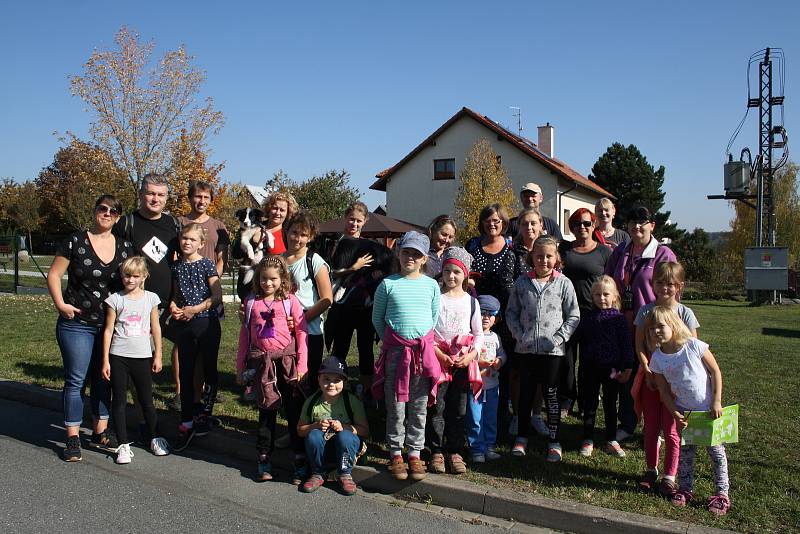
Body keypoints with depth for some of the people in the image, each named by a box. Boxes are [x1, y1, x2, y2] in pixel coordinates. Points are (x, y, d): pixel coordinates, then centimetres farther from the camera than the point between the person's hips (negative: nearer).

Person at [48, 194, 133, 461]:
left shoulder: (124, 247, 6)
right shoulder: (75, 241, -5)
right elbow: (54, 274, -2)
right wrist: (60, 303, -13)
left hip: (112, 326, 4)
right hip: (77, 324, -4)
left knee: (104, 379, 12)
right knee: (76, 380, 0)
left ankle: (100, 433, 24)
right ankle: (73, 438, 10)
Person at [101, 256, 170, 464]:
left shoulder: (150, 298, 2)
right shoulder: (115, 299, -2)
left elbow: (156, 329, 7)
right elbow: (108, 330, 0)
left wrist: (158, 356, 6)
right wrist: (105, 361, -2)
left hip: (143, 356, 1)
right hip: (118, 356, 0)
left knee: (146, 400, 10)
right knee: (119, 401, 4)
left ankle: (156, 439, 25)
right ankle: (123, 445, 13)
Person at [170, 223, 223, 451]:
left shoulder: (206, 265, -5)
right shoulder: (178, 267, 9)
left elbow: (217, 296, -12)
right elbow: (176, 295, 18)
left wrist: (194, 309, -16)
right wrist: (174, 307, -2)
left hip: (207, 323, -5)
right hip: (185, 325, 5)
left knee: (209, 370, 6)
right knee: (185, 373, 6)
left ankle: (204, 415, 21)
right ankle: (186, 423, 14)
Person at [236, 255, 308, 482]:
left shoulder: (290, 301, -2)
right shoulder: (251, 302, 5)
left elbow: (302, 332, -3)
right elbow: (244, 335, 10)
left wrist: (302, 364, -7)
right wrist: (240, 367, 10)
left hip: (287, 361, -2)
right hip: (261, 361, 2)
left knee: (294, 411, 3)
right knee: (266, 411, 11)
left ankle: (300, 462, 12)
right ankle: (264, 461, 22)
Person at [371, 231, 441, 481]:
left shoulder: (431, 285, 6)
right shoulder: (388, 284, 1)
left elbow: (435, 318, 13)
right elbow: (377, 318, 8)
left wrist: (423, 342, 8)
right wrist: (389, 341, 6)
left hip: (423, 350, 2)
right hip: (395, 349, -2)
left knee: (419, 406, 8)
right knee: (395, 405, 4)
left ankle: (415, 453, 20)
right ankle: (395, 453, 17)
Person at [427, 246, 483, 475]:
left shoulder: (471, 301, 7)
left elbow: (478, 334, 9)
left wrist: (471, 355, -7)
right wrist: (438, 353, -14)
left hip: (463, 361, 3)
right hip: (438, 358, -2)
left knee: (459, 408, 7)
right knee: (437, 407, -1)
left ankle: (454, 451, 18)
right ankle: (436, 452, 11)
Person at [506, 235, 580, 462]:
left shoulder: (563, 283, -2)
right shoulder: (522, 282, 3)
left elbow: (573, 316, 0)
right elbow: (511, 312, 7)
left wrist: (559, 338, -9)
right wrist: (519, 335, -5)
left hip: (552, 350, -2)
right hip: (526, 348, 2)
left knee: (551, 396, 7)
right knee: (525, 393, 11)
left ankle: (554, 441, 19)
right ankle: (522, 437, 25)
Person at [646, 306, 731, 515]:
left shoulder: (694, 346, -19)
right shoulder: (657, 359, -10)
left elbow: (715, 372, -11)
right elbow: (664, 391, -2)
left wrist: (717, 401, -14)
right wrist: (675, 413, -12)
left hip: (709, 408, -3)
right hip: (684, 411, 3)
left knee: (716, 449, 6)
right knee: (685, 451, 11)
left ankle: (721, 493, 20)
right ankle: (686, 489, 27)